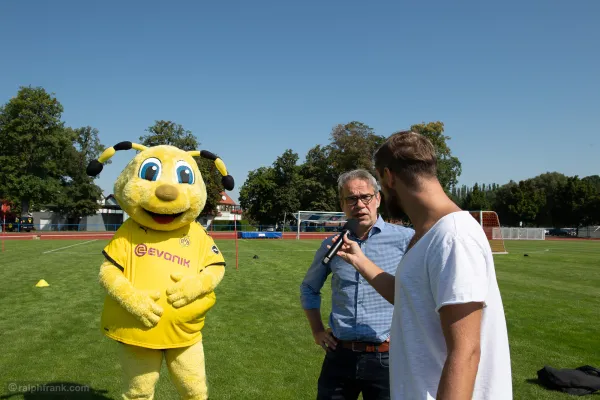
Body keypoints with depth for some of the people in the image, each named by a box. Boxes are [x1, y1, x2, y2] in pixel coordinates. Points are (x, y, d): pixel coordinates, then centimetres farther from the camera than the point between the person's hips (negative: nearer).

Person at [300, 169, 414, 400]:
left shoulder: (405, 239, -7)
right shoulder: (331, 245, 4)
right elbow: (309, 288, 20)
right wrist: (317, 331, 11)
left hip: (386, 358, -3)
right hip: (339, 357, 3)